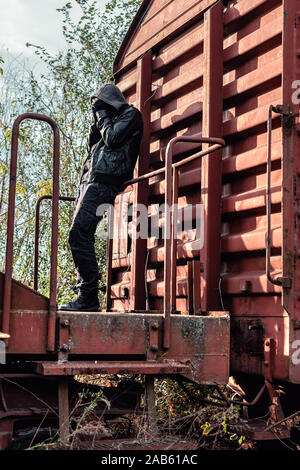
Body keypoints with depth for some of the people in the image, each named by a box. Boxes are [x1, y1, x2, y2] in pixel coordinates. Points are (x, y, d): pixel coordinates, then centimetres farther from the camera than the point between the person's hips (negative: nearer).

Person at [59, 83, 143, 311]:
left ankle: (89, 298, -19)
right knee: (81, 238, 3)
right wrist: (97, 119, 16)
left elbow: (112, 139, -10)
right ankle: (84, 293, 4)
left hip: (103, 182, -10)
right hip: (90, 180, 10)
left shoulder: (131, 114, 4)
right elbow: (93, 147, 24)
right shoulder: (112, 120, 29)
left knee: (79, 236, -19)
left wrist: (103, 115, 4)